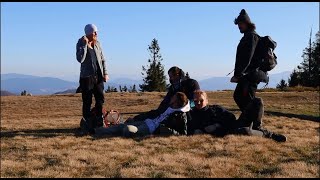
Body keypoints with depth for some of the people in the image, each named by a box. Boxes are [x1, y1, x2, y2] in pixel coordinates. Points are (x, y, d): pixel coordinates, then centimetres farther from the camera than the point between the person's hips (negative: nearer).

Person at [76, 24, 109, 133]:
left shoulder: (97, 44, 8)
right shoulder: (81, 44, -6)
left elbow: (102, 59, 15)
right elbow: (80, 59, -23)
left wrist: (105, 73, 6)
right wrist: (85, 44, -21)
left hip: (98, 76, 5)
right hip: (87, 77, -5)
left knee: (100, 99, 5)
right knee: (87, 102, -1)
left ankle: (99, 122, 16)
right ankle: (87, 123, 10)